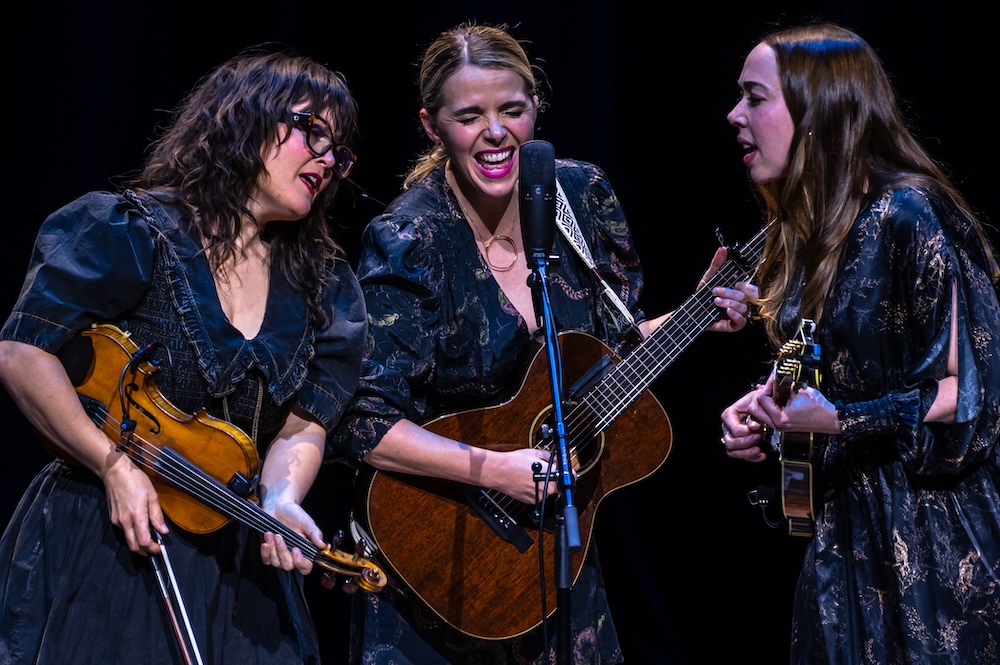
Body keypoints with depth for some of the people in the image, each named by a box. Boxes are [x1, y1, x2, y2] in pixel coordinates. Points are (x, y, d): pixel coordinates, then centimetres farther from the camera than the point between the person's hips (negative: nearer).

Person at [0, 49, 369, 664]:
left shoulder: (322, 287, 5)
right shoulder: (136, 234, -10)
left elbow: (302, 425, 1)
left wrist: (281, 502, -20)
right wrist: (114, 464, -18)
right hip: (103, 545, -4)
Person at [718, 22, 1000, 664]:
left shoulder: (906, 216, -17)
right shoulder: (810, 229, 9)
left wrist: (837, 420, -26)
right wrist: (763, 412, 3)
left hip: (923, 537, -8)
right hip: (839, 527, 8)